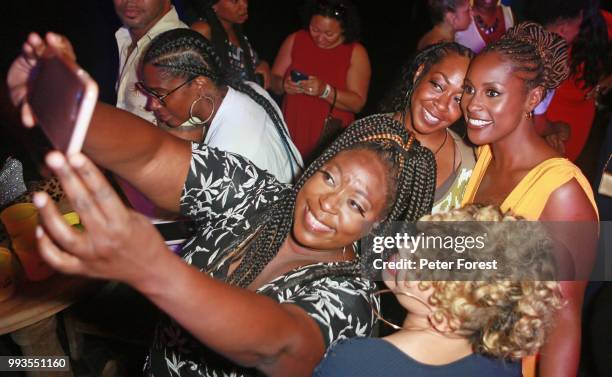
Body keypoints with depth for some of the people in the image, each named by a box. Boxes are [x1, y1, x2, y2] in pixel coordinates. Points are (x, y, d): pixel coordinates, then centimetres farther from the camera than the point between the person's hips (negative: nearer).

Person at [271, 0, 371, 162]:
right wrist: (284, 85, -17)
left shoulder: (356, 52, -5)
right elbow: (273, 80, 6)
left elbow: (357, 103, -11)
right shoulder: (294, 40, 2)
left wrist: (325, 91, -26)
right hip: (291, 135, 2)